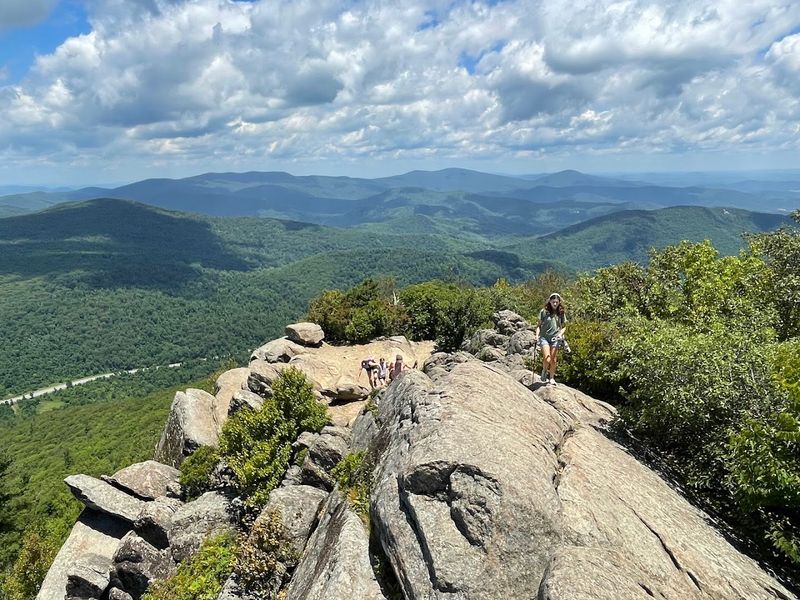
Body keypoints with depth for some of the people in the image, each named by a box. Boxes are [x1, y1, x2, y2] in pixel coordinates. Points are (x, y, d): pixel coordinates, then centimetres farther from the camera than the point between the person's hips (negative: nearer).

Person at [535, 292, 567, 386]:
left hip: (555, 338, 2)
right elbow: (539, 325, 6)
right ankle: (544, 372, 17)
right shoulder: (544, 311, 1)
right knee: (547, 359, -13)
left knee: (553, 359, 3)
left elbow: (564, 326, 15)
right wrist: (537, 335, -7)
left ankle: (552, 378, 17)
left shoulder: (561, 313, 8)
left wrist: (560, 334, -4)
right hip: (544, 337, -2)